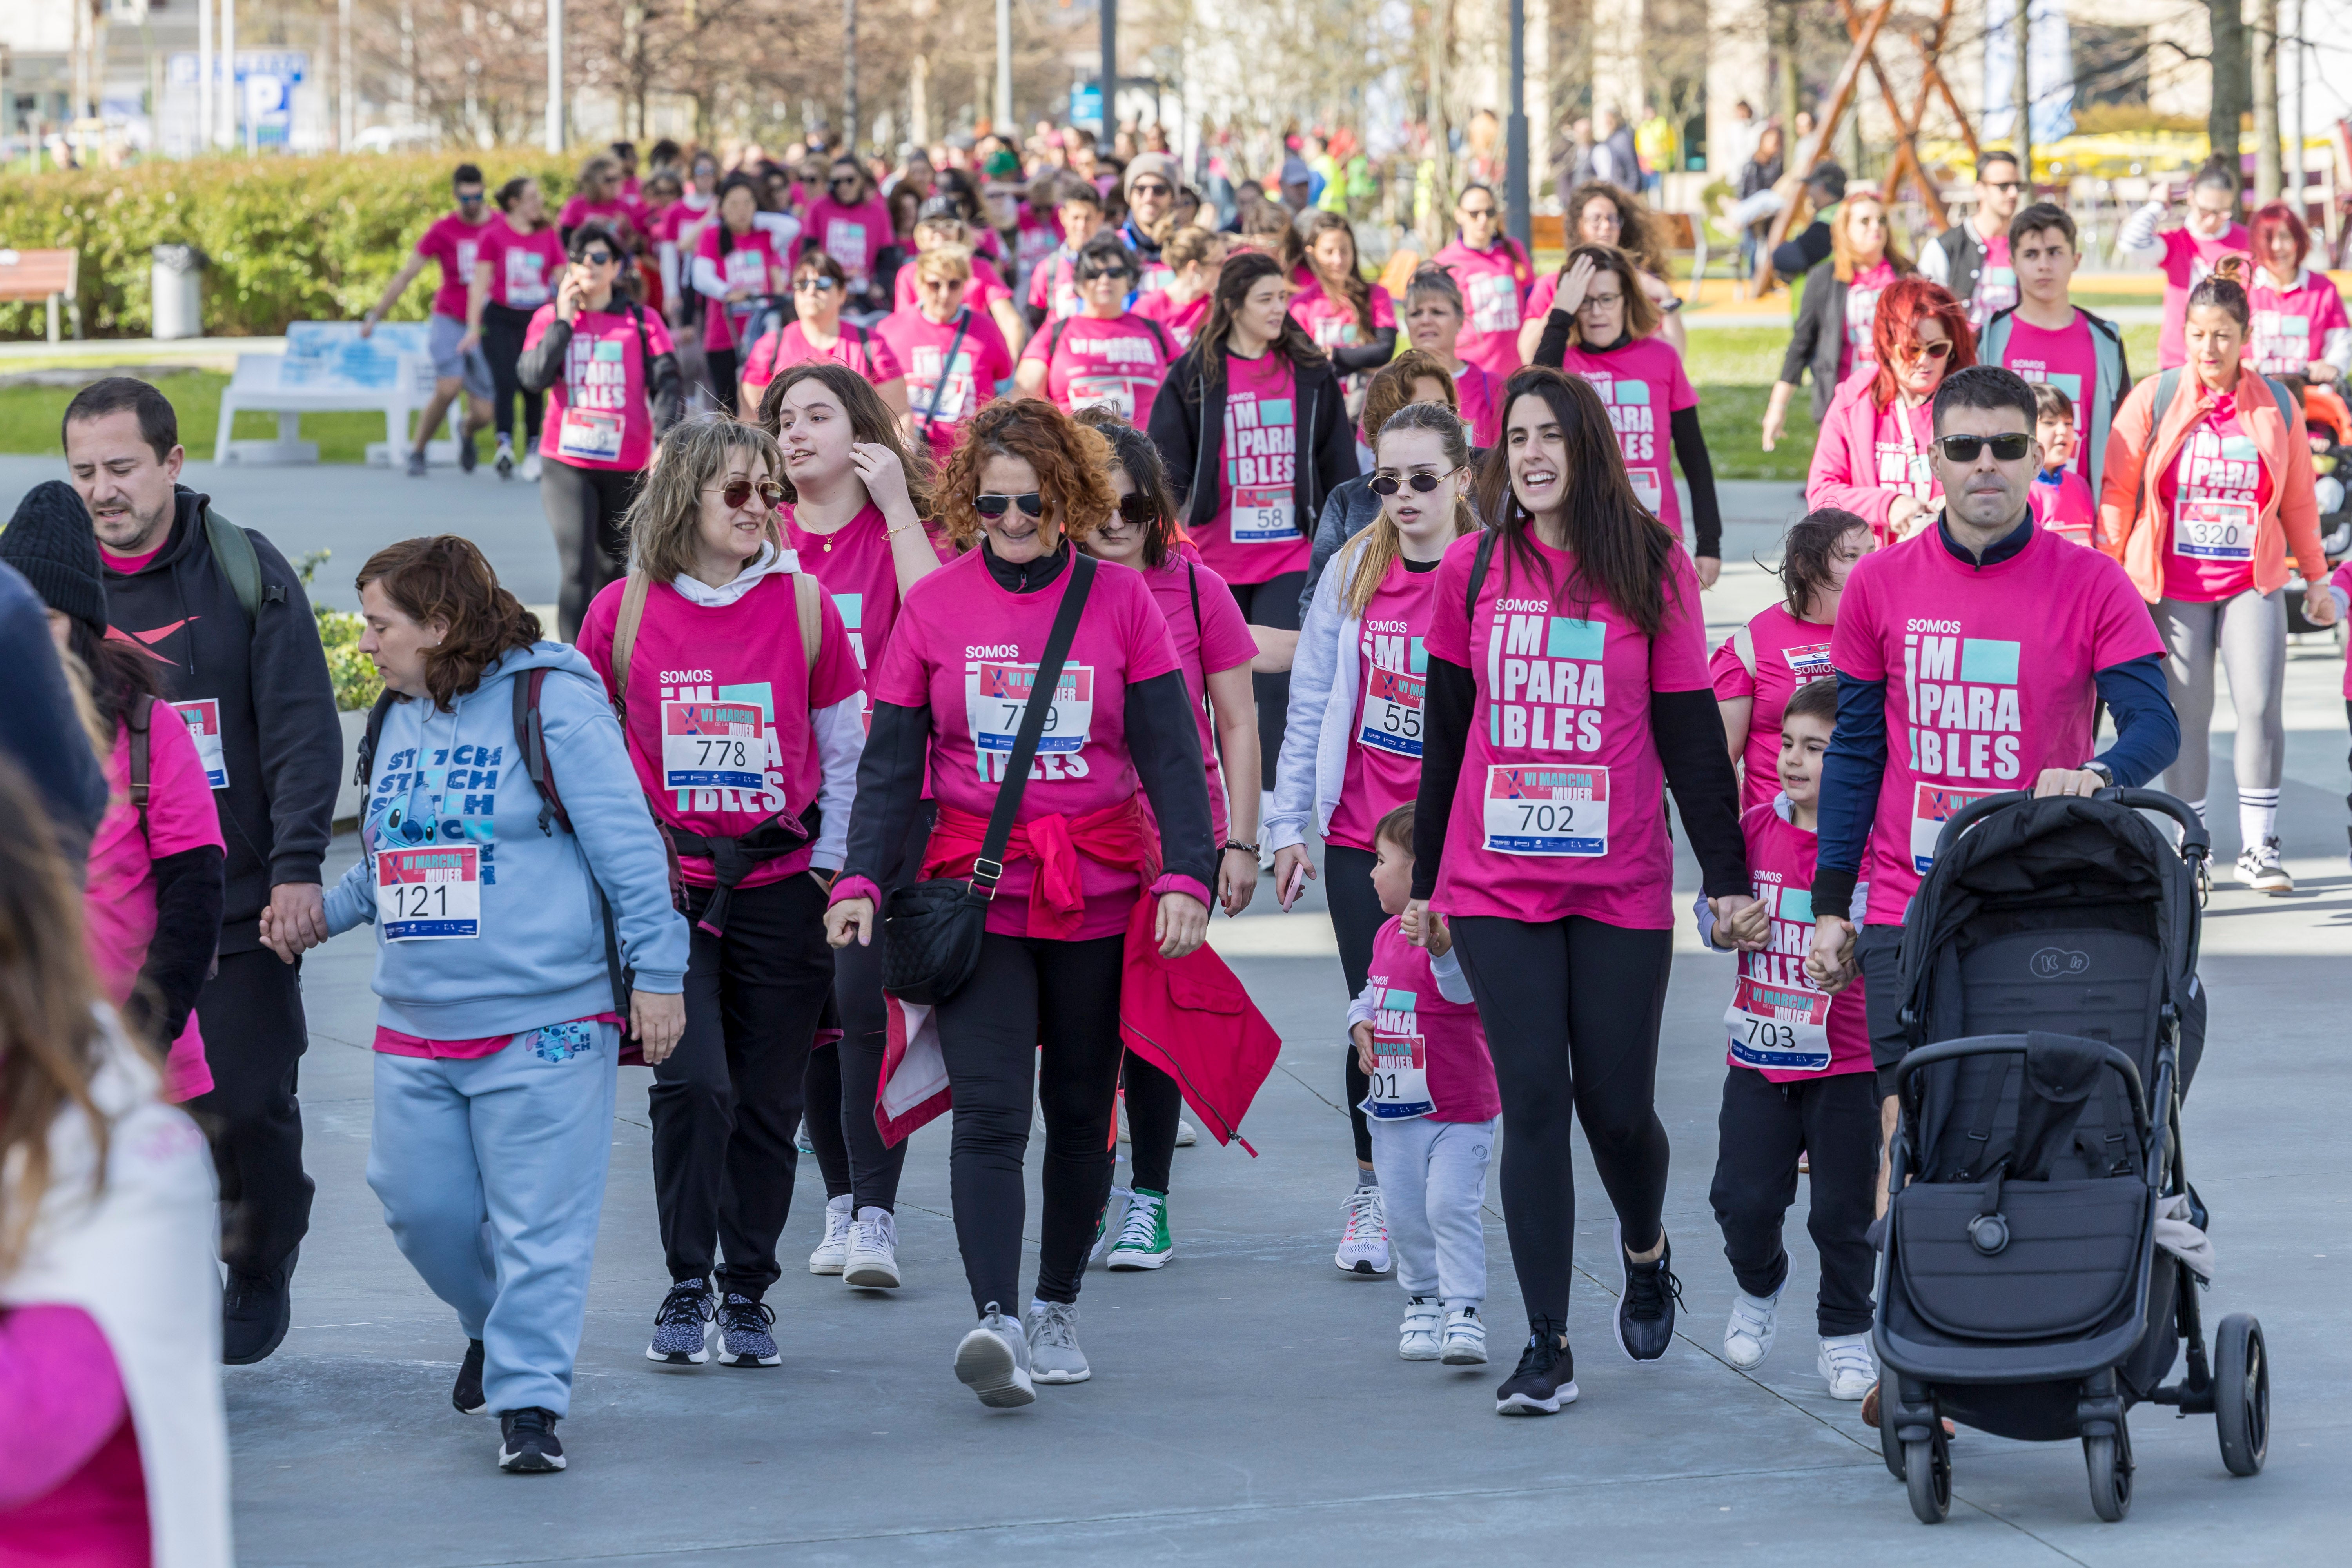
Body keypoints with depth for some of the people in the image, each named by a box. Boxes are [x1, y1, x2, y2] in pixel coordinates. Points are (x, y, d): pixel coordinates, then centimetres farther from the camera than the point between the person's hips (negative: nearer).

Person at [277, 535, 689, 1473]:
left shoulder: (550, 700, -7)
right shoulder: (398, 717, 15)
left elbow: (626, 844, -8)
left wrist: (657, 970, -10)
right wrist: (323, 915, 11)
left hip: (544, 1024, -7)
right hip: (416, 1029, 7)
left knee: (538, 1223, -4)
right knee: (418, 1203, 7)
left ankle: (529, 1400, 3)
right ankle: (495, 1325, 33)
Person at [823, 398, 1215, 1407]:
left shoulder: (1119, 600, 1)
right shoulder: (935, 605, 1)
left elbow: (1170, 753, -3)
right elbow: (890, 761, 2)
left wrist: (1185, 873, -15)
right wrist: (861, 878, -10)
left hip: (1099, 896, 1)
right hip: (977, 895, -1)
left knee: (1081, 1110, 11)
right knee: (989, 1112, -13)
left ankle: (1058, 1307, 27)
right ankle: (996, 1323, -22)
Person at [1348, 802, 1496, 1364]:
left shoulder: (1456, 933, -18)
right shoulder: (1388, 934, 7)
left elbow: (1464, 985, -38)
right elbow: (1371, 991, 22)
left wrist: (1440, 948, -59)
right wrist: (1361, 1026, 0)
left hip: (1458, 1111, -7)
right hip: (1394, 1108, 7)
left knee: (1451, 1206, -15)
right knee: (1406, 1213, 11)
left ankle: (1464, 1312, -11)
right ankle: (1422, 1302, 27)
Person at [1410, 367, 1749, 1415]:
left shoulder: (1653, 569, 1)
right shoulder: (1473, 570, 4)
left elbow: (1689, 729, 2)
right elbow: (1445, 729, 10)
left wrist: (1727, 872, 0)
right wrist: (1424, 877, 10)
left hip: (1622, 885, -1)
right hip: (1497, 885, 1)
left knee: (1618, 1106, 3)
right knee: (1533, 1100, -4)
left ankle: (1645, 1249, 36)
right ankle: (1546, 1347, 0)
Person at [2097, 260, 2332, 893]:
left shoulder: (2275, 405, 3)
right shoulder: (2153, 400, -2)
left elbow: (2298, 498, 12)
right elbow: (2118, 490, 2)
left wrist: (2315, 576, 16)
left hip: (2254, 583, 1)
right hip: (2174, 588, -1)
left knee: (2260, 705, -11)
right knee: (2187, 717, 2)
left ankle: (2259, 848, -2)